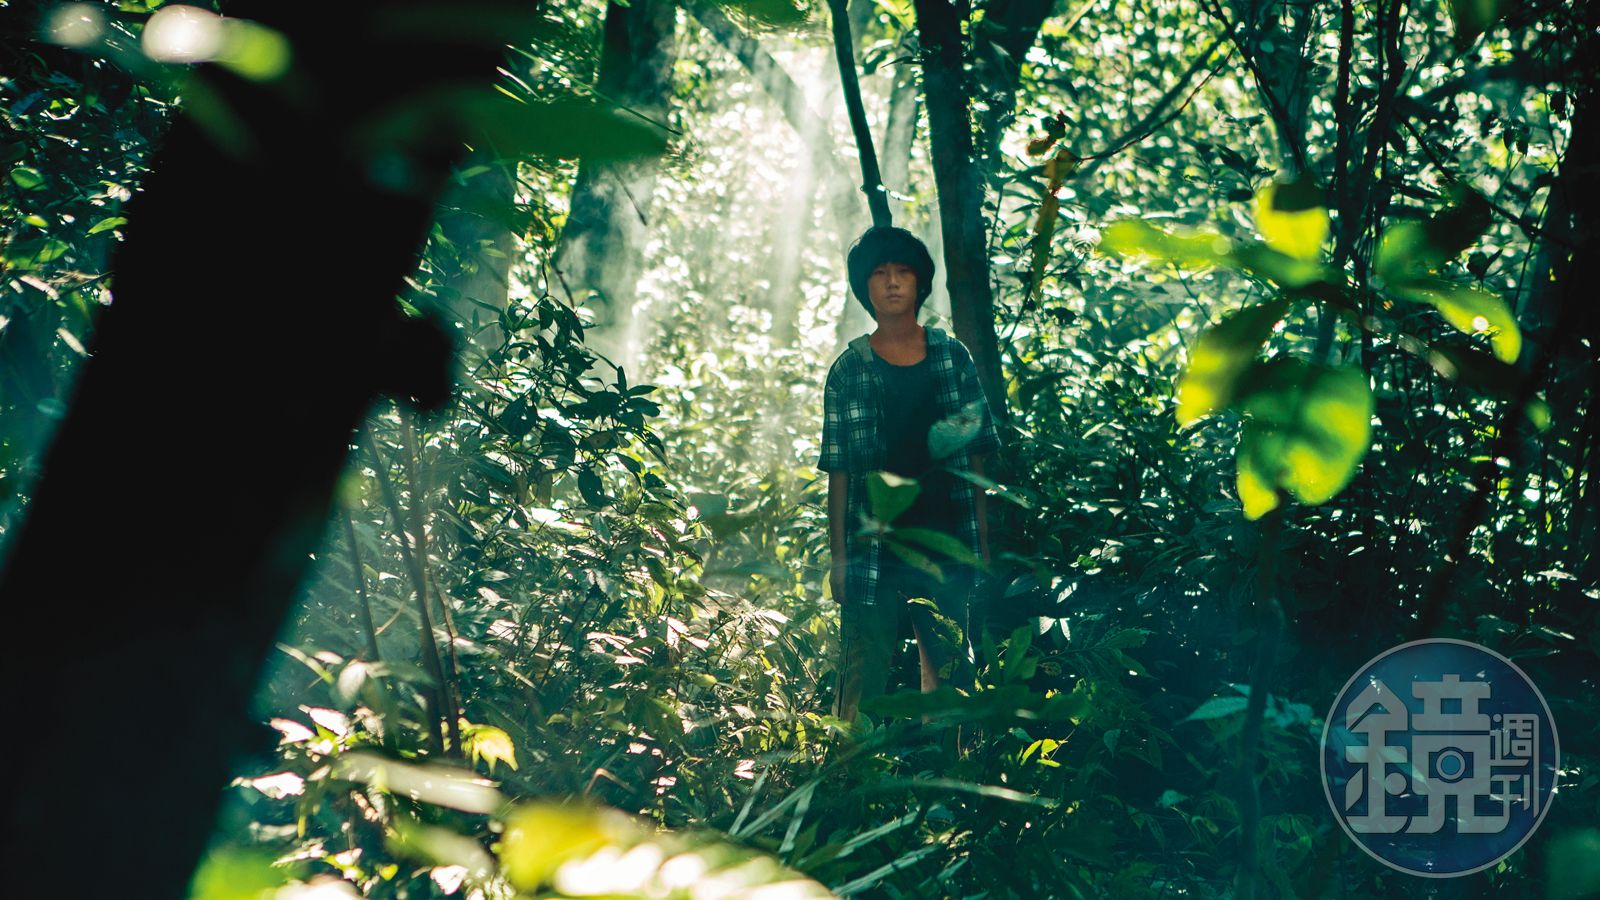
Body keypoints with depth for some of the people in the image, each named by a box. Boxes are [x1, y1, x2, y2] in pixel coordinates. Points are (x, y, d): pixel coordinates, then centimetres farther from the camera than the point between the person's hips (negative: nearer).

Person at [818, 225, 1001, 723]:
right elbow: (839, 472, 3)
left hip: (946, 550, 2)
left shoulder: (953, 358, 7)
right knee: (863, 684, -2)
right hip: (873, 555, -1)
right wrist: (838, 557, -3)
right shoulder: (849, 370, 3)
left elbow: (975, 458, 8)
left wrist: (982, 546, 3)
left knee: (950, 682, 6)